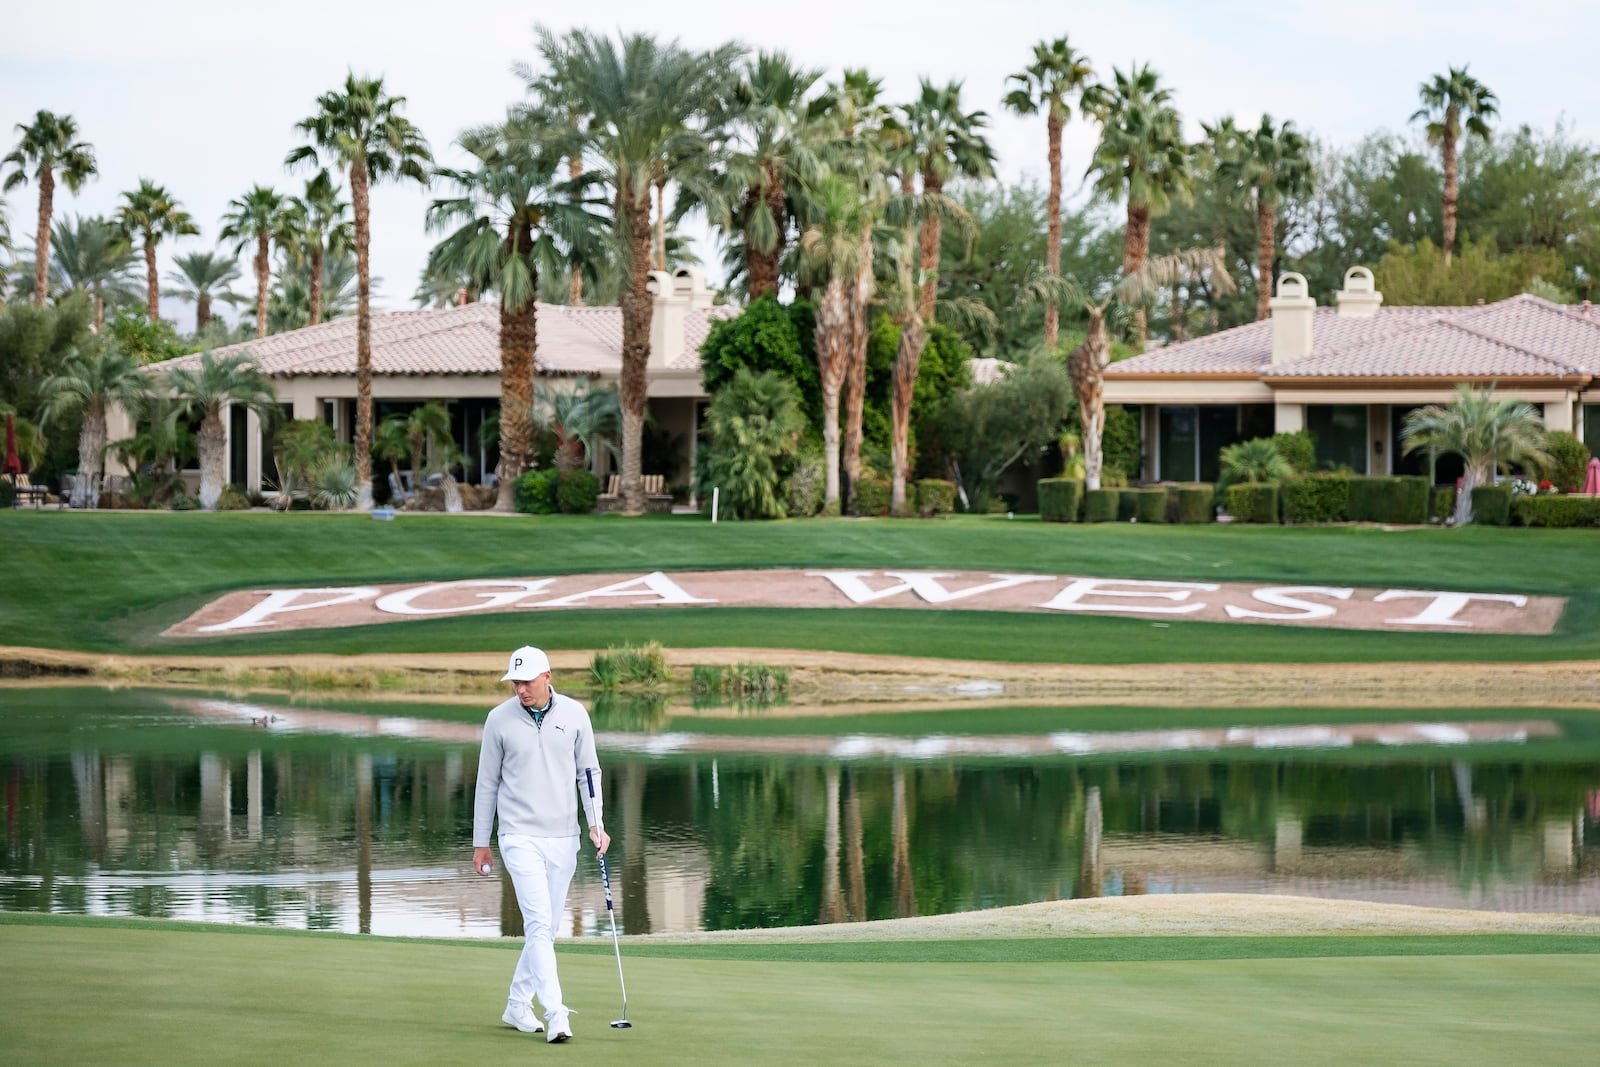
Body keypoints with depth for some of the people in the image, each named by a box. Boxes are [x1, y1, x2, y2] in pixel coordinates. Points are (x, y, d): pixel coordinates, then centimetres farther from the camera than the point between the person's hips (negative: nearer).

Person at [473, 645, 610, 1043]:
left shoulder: (574, 714, 1)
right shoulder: (499, 719, -3)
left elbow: (588, 771, 8)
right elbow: (487, 782, 4)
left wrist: (597, 823, -4)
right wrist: (480, 842, 6)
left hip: (563, 838, 3)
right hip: (520, 837, -3)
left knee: (546, 927, 9)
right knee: (539, 923, -15)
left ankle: (517, 1006, 23)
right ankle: (555, 1015, -21)